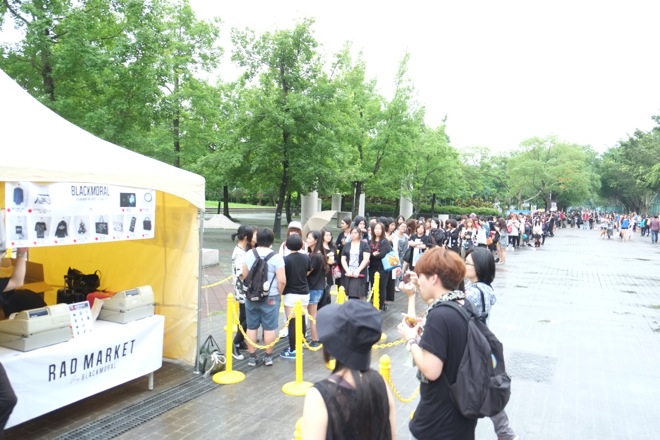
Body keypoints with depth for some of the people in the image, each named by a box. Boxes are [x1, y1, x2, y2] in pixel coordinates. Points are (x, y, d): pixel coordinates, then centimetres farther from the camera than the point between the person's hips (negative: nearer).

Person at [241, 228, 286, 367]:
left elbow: (244, 276, 5)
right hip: (270, 297, -3)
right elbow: (282, 281, -14)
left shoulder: (248, 254, -2)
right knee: (269, 328, 8)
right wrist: (278, 294, 3)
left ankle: (252, 357, 20)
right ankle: (268, 356, 18)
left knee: (251, 327, 12)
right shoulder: (276, 257, -13)